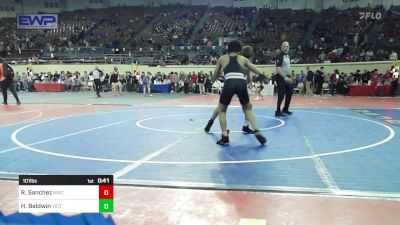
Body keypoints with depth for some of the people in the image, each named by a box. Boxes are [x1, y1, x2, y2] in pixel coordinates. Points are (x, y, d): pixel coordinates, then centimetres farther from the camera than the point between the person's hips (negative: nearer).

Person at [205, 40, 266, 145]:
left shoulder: (222, 58, 24)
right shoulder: (243, 59, 25)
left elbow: (215, 75, 32)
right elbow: (258, 72, 29)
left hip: (229, 83, -1)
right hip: (241, 83, 1)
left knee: (221, 110, 20)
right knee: (247, 109, 24)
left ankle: (225, 137, 9)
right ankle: (257, 131, 8)